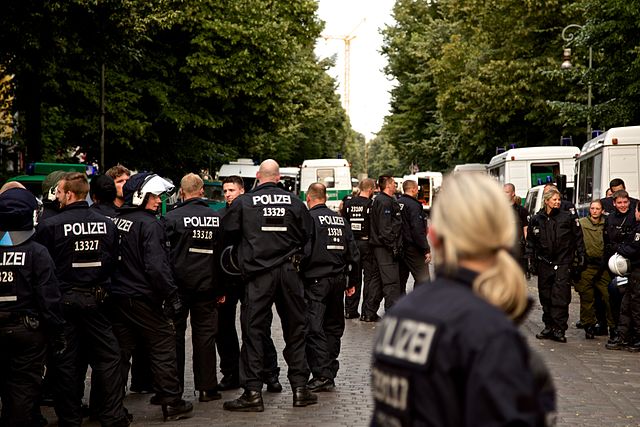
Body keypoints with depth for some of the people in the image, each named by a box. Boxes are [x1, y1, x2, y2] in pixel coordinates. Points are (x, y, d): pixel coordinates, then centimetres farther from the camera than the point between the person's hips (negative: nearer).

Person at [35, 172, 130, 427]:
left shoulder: (50, 226, -13)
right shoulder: (107, 224, -1)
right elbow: (113, 262, 7)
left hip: (63, 300, -3)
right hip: (96, 298, 3)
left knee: (65, 361, 7)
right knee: (107, 357, 11)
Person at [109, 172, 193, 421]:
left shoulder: (116, 221, 9)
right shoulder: (149, 225, -14)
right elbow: (157, 266, -21)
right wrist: (172, 296, -16)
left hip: (117, 296, 7)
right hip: (143, 298, -7)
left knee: (120, 351, 12)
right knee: (162, 349, 3)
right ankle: (172, 404, 6)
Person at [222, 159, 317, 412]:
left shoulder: (244, 202, -2)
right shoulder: (294, 202, 3)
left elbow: (228, 231, 4)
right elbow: (307, 235, 7)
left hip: (258, 274, -2)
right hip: (289, 272, 2)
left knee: (253, 331, 2)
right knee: (295, 331, 11)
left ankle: (253, 392, 0)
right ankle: (299, 388, 14)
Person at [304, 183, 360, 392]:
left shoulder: (308, 218, -8)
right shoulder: (340, 219, 12)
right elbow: (353, 253, 14)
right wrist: (352, 281, 20)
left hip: (315, 281, -6)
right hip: (338, 280, 6)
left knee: (314, 329, -5)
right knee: (333, 327, 13)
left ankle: (322, 374, -11)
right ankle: (330, 374, 16)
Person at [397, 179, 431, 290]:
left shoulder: (397, 203, 10)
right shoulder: (414, 205, -15)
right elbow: (418, 230, -20)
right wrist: (426, 250, -18)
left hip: (399, 247, 9)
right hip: (412, 248, -9)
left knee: (401, 277, 14)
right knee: (422, 278, -6)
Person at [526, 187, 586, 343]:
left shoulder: (568, 218, 1)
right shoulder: (536, 220, 7)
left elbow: (578, 238, 6)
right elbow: (530, 242, 13)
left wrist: (581, 257, 3)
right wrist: (531, 261, 9)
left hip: (563, 264, -3)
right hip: (544, 264, 3)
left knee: (560, 298, -9)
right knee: (545, 298, 8)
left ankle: (559, 330, -7)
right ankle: (549, 327, 18)